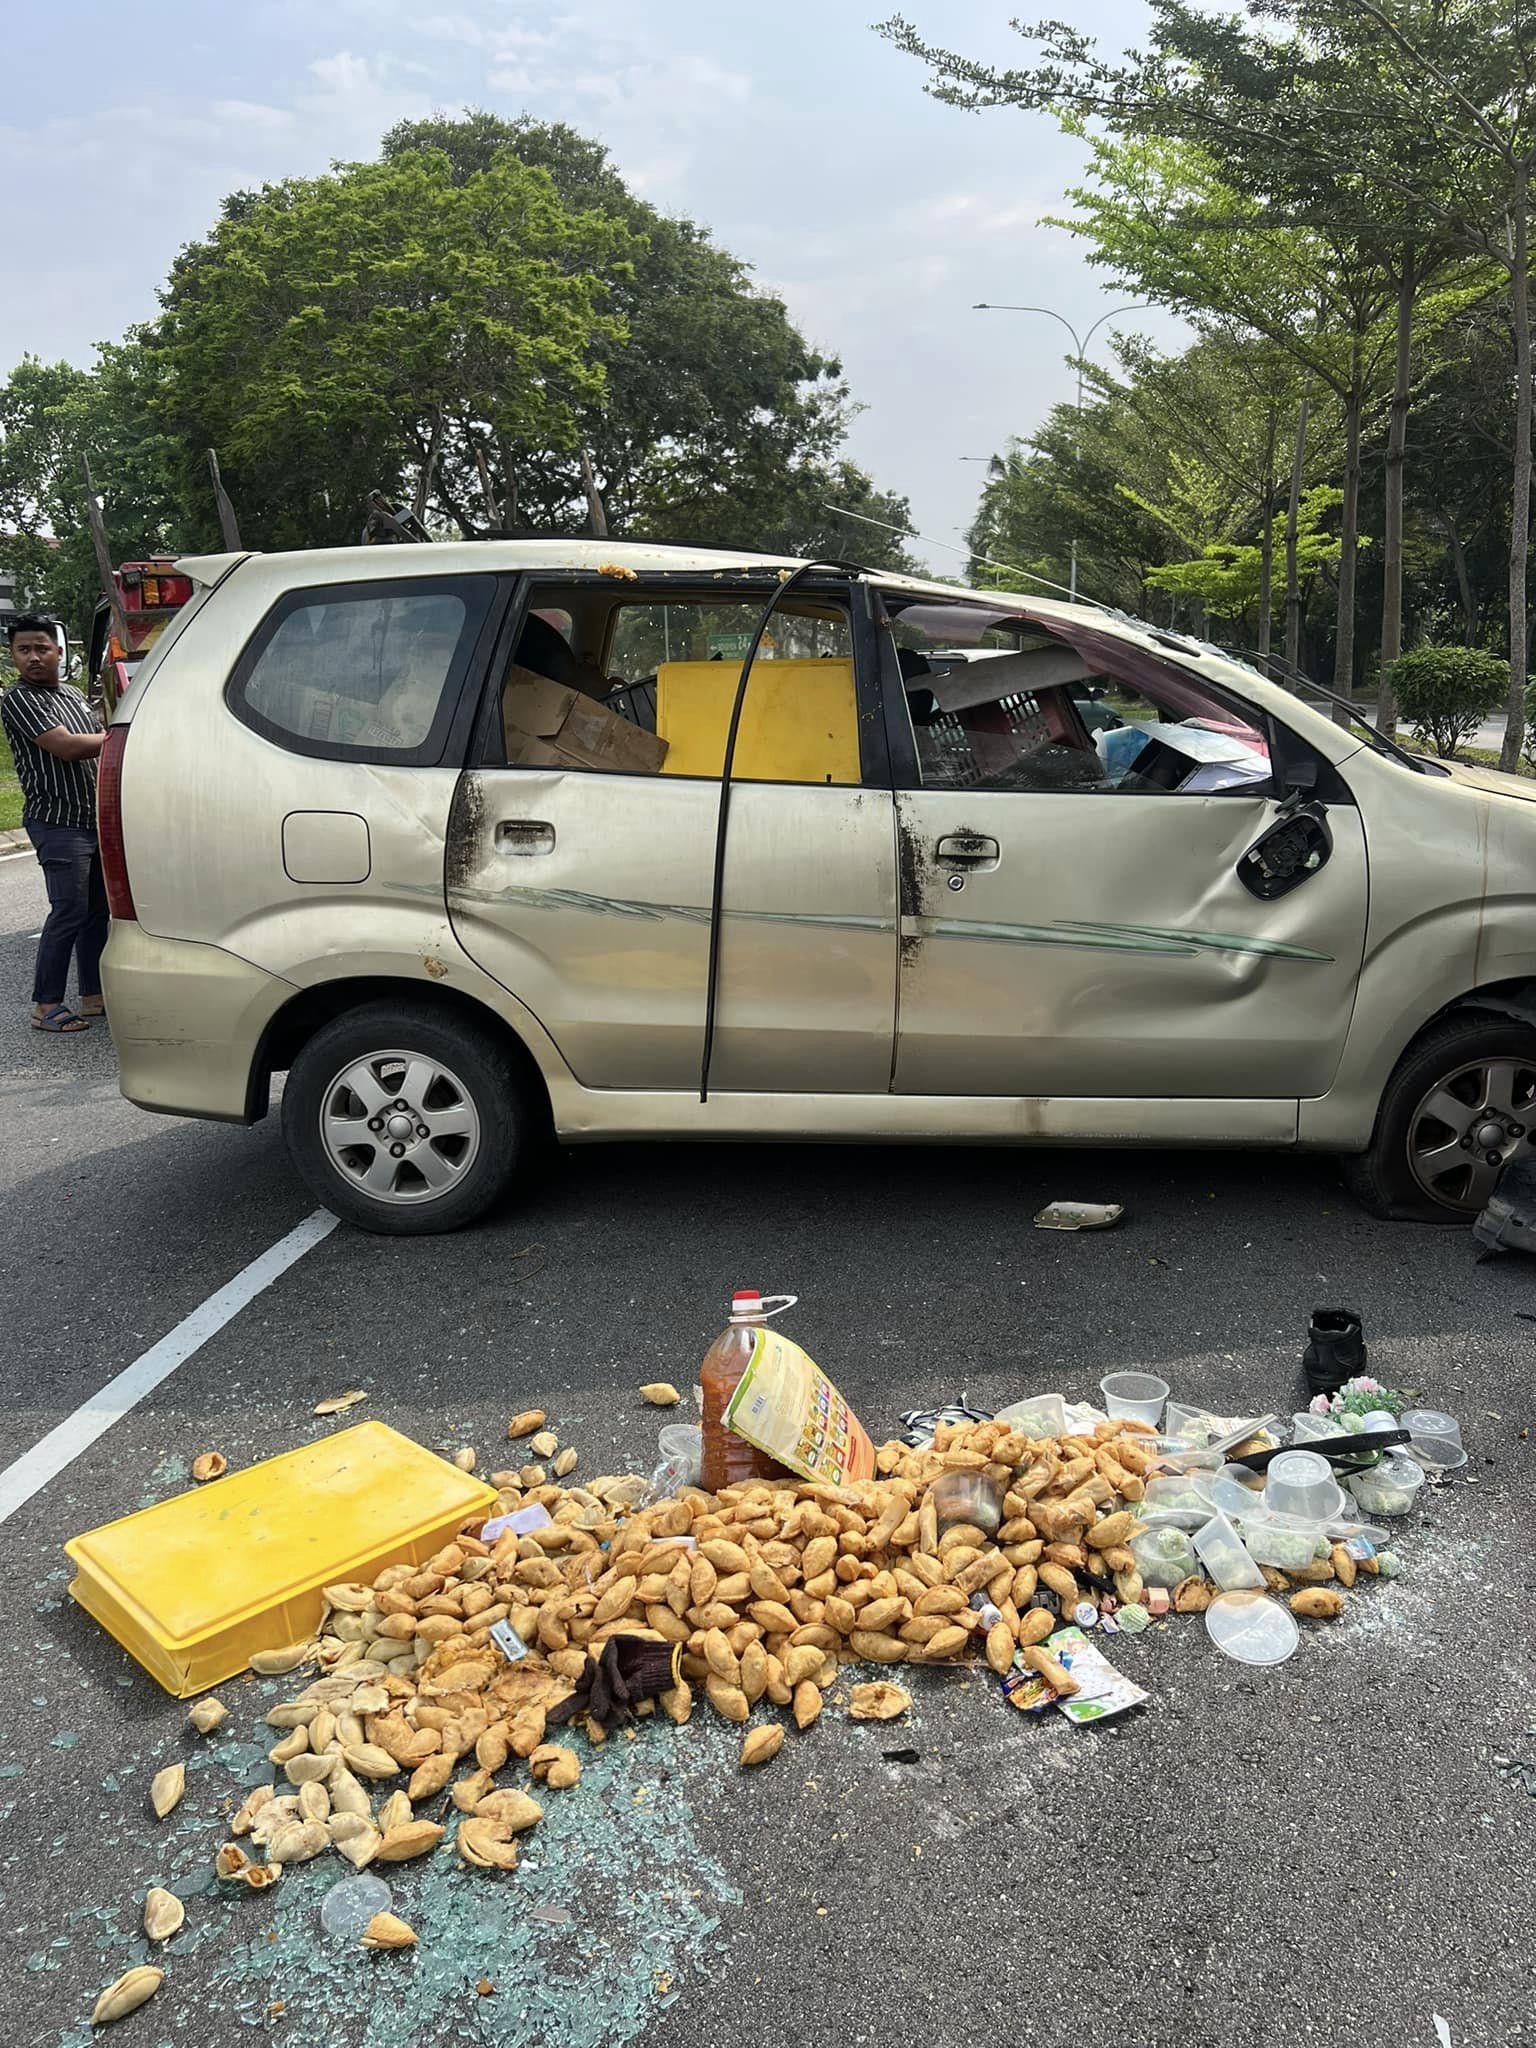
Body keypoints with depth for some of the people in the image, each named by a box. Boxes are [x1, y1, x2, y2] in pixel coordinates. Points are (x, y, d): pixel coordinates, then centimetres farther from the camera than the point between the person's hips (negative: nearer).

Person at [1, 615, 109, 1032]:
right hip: (57, 822, -8)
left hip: (95, 820, 8)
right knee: (69, 912, -11)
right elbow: (66, 747, -19)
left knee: (97, 911, 10)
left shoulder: (73, 695, 17)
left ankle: (93, 997, 18)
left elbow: (98, 750, 27)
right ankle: (45, 1006, -4)